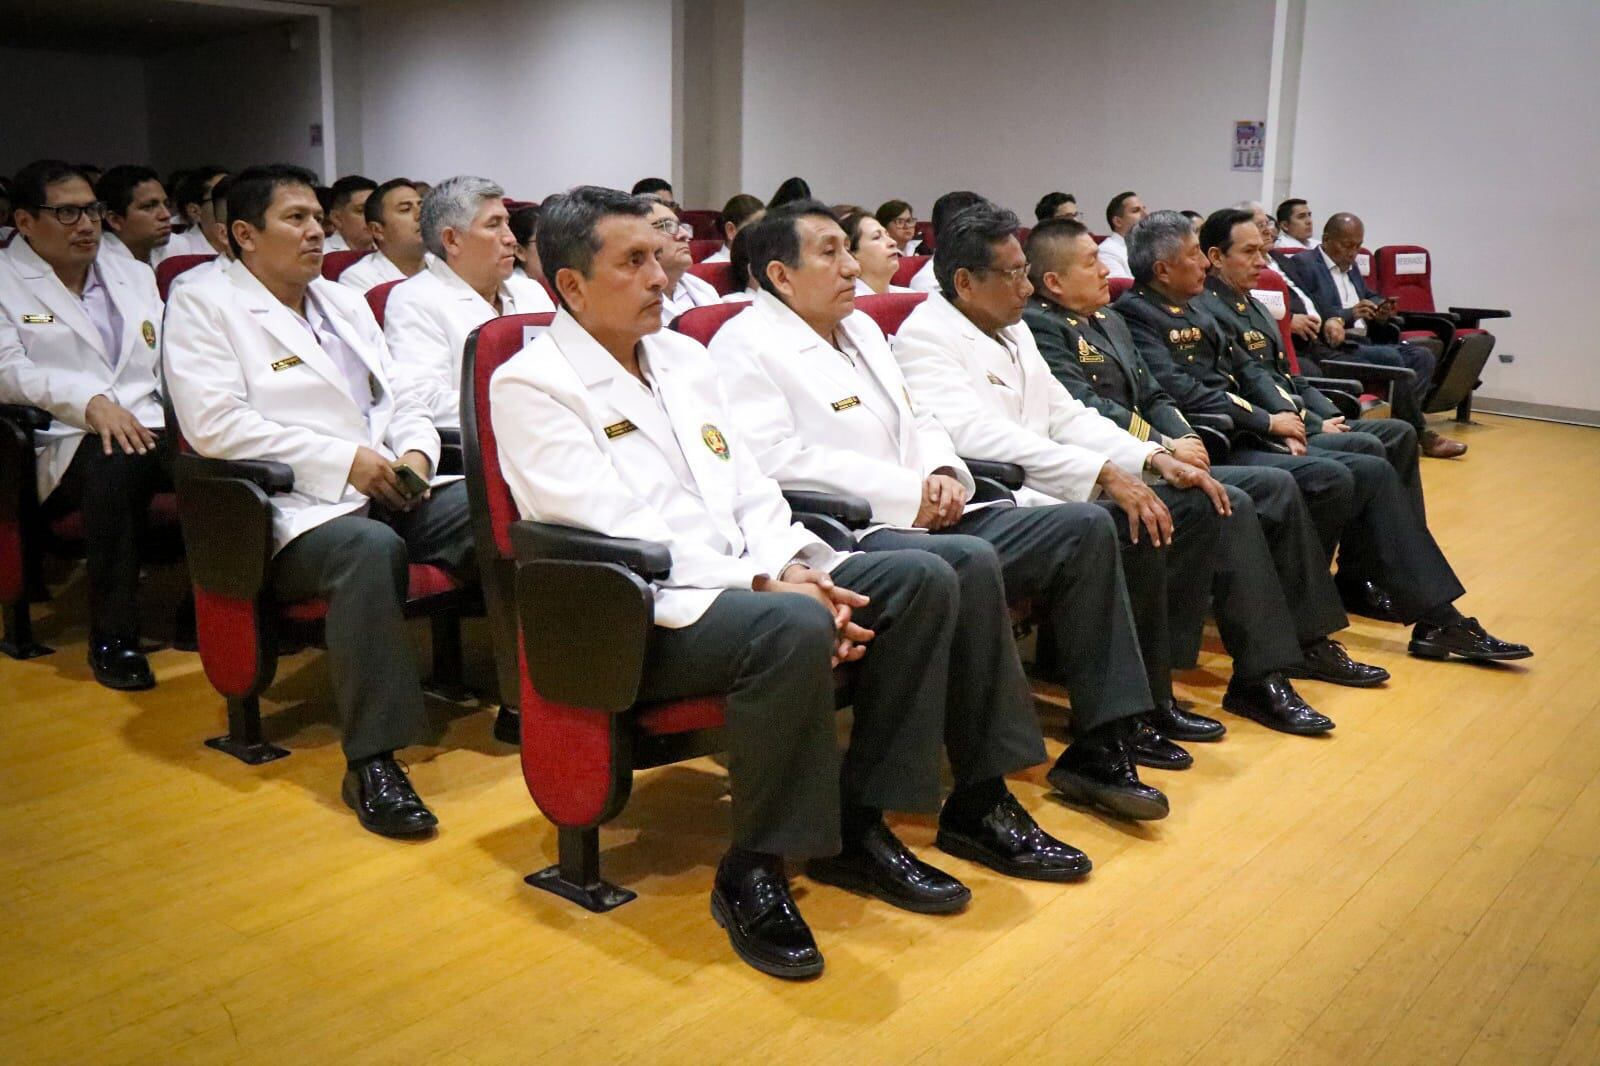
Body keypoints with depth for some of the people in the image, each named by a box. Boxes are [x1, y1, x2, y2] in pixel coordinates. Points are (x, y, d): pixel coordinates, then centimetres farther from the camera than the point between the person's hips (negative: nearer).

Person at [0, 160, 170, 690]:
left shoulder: (134, 274, 24)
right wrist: (89, 402, -23)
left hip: (153, 428, 4)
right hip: (66, 444, -4)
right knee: (117, 464, -38)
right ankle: (111, 637, -26)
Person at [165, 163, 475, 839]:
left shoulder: (344, 302, 25)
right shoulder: (203, 306, 3)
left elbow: (402, 400, 23)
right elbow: (214, 424, -11)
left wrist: (416, 453, -2)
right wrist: (345, 462, -16)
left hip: (394, 489, 7)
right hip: (300, 509, -6)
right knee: (370, 547, -38)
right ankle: (372, 760, -32)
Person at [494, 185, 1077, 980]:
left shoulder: (683, 356, 17)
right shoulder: (529, 385, -7)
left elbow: (750, 489, 14)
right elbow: (616, 533, -17)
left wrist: (797, 568, -7)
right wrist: (765, 583, -21)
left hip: (744, 580, 8)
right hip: (639, 612, -8)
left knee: (922, 578, -8)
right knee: (793, 629, -36)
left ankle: (858, 824, -2)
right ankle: (752, 873, -17)